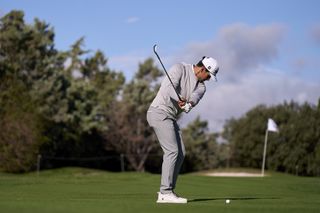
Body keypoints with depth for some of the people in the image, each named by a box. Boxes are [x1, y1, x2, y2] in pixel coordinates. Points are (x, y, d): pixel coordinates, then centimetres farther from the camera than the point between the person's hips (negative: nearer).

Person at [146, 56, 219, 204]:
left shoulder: (201, 86, 10)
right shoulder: (179, 69, -8)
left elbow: (195, 96, -13)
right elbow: (167, 88, -23)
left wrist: (189, 103, -36)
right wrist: (180, 99, -39)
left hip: (171, 118, 9)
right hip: (159, 112, -9)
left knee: (180, 153, 7)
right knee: (172, 151, -16)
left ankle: (166, 191, 11)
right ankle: (165, 193, -16)